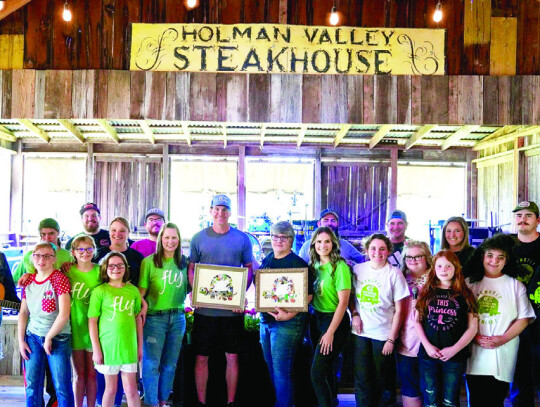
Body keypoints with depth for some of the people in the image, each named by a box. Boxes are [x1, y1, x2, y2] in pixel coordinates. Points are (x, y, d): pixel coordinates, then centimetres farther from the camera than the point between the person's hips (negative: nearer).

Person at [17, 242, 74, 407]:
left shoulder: (59, 278, -10)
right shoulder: (28, 280, 7)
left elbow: (64, 314, -16)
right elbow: (23, 313, 11)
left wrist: (48, 338, -9)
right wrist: (21, 340, 5)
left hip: (58, 337, -5)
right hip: (33, 337, 5)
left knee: (62, 386, -2)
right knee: (32, 385, 5)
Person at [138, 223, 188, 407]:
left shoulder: (184, 262, 7)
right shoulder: (149, 261, -5)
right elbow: (141, 289, -9)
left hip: (178, 317, 4)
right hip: (155, 317, -4)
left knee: (170, 364, 13)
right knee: (152, 364, 0)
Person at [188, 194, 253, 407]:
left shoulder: (242, 238, 4)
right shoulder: (199, 238, 4)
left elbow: (249, 269, 8)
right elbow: (191, 268, 6)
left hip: (233, 308, 0)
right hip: (205, 308, 0)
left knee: (232, 357, 7)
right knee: (201, 357, 5)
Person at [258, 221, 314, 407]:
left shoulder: (298, 264, -11)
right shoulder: (267, 259, 11)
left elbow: (308, 296, -15)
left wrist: (289, 315, -24)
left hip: (288, 322, -8)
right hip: (266, 319, 8)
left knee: (282, 370, -5)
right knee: (271, 367, 16)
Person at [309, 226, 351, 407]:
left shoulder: (340, 267, -14)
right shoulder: (314, 265, 7)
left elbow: (343, 302, -16)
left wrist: (330, 332, -17)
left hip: (335, 321, -7)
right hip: (317, 318, 7)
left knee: (317, 374, -10)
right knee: (325, 371, 16)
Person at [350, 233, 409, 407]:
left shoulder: (394, 274, -7)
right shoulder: (358, 269, 1)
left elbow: (399, 310, -5)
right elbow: (350, 296, 14)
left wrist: (392, 339, -7)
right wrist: (354, 314, -4)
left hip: (383, 334, -2)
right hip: (360, 333, 2)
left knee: (381, 379, 9)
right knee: (361, 378, 6)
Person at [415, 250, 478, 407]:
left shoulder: (465, 295, 1)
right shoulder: (426, 293, 6)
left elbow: (472, 327, 0)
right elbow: (418, 321, 7)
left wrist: (454, 349, -10)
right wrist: (427, 346, -6)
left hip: (455, 357, -1)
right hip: (428, 355, 1)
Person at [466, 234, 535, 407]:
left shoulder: (515, 285, 3)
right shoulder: (470, 283, 7)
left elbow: (523, 319, 0)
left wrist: (503, 339, -12)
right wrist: (474, 337, -8)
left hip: (502, 357, -1)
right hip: (474, 356, 2)